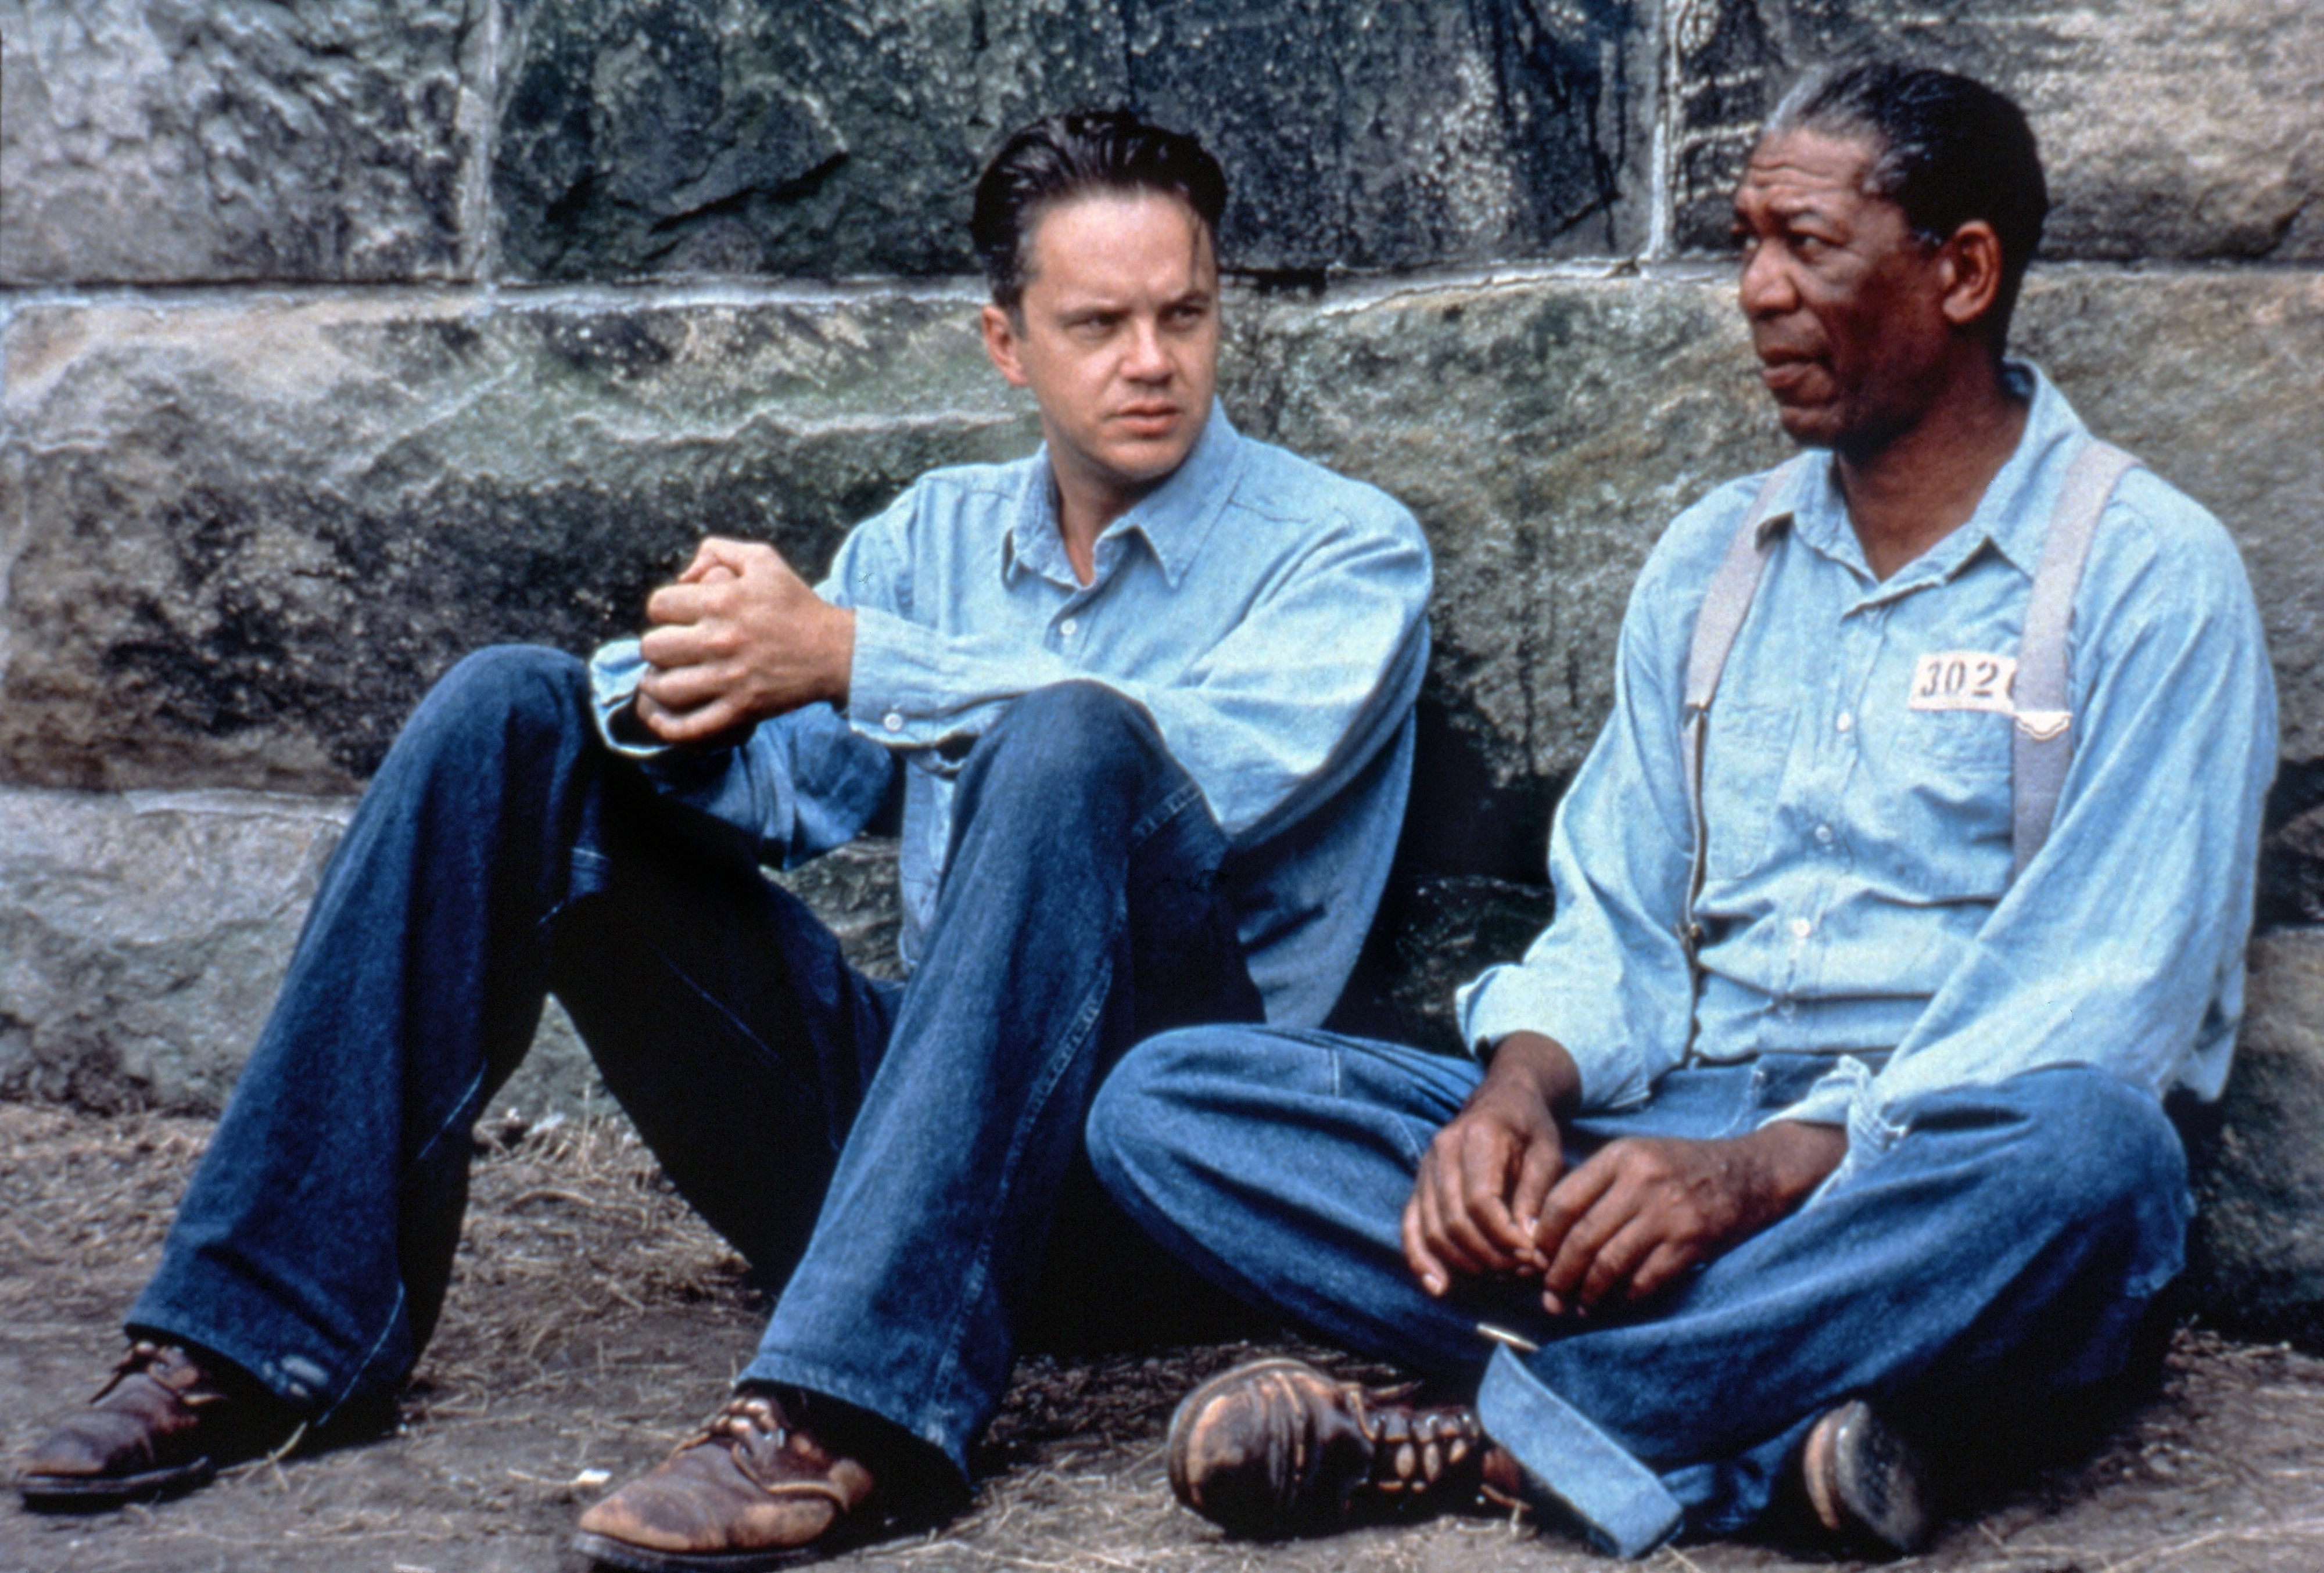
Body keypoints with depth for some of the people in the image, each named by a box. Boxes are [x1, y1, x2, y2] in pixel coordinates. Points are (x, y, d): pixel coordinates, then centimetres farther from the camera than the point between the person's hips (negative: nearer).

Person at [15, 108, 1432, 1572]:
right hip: (883, 1115, 5)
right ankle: (262, 1333, -11)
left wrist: (845, 655, -24)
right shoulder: (938, 532, 17)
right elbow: (778, 791, 5)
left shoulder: (1347, 549, 2)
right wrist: (678, 700, -18)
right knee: (511, 710, -6)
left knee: (1069, 743, -33)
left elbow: (1213, 764, -20)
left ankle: (852, 1413, -43)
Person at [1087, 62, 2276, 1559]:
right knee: (1164, 1099, -13)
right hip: (1670, 1140, 5)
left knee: (2089, 1152, -41)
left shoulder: (2150, 576, -1)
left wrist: (1768, 1168, -25)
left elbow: (2106, 1004, -11)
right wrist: (1521, 1088, -9)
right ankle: (1766, 1429, -27)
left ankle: (1479, 1435, -27)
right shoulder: (1710, 561, 17)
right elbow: (1616, 924, 15)